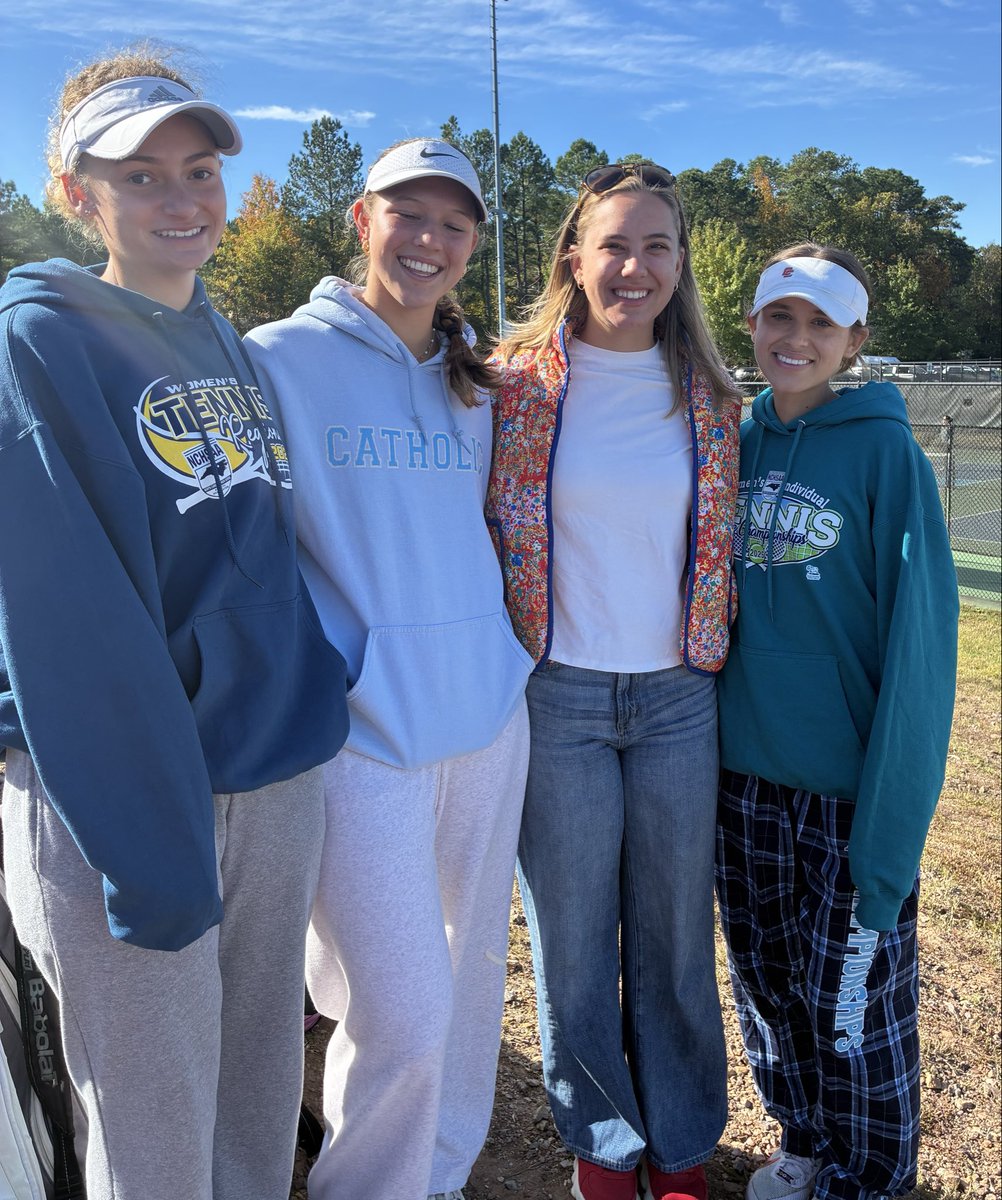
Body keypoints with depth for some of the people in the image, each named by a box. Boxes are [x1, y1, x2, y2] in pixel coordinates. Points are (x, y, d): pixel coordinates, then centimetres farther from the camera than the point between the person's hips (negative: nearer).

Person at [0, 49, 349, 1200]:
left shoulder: (230, 348, 12)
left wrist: (309, 713, 10)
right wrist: (154, 849, -19)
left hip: (281, 780, 6)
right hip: (120, 808, -6)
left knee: (262, 1100, 20)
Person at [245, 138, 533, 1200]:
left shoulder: (474, 380, 12)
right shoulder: (282, 358, -5)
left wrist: (500, 655, 15)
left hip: (489, 714, 6)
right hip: (364, 729, -6)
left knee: (473, 968, 18)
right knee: (403, 1015, -4)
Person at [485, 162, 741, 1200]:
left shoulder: (707, 398, 4)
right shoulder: (517, 381, -4)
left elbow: (718, 544, 12)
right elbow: (480, 531, 0)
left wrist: (711, 656, 11)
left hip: (678, 698, 3)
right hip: (558, 698, -2)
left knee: (676, 933, 15)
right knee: (573, 940, 12)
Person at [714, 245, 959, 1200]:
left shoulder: (885, 451, -9)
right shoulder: (733, 445, 5)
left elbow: (919, 641, -11)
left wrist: (887, 833, -15)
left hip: (849, 785, -4)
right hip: (744, 772, 5)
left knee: (851, 998, 9)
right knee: (767, 983, 18)